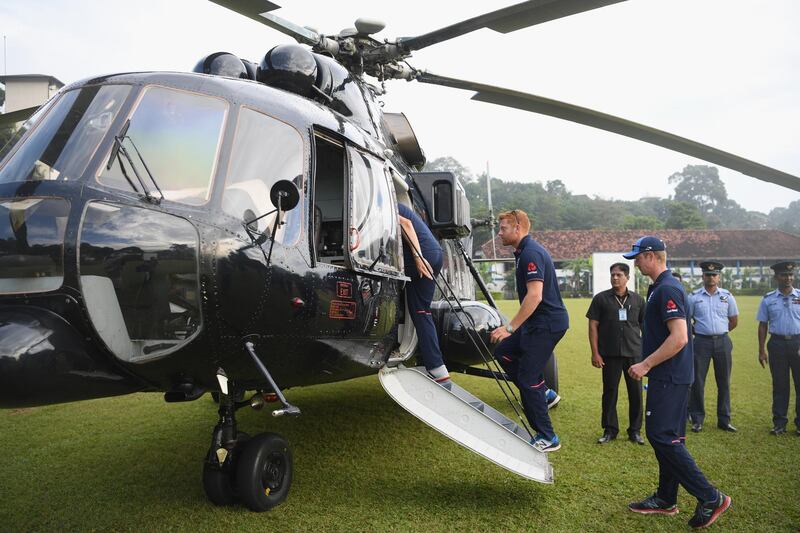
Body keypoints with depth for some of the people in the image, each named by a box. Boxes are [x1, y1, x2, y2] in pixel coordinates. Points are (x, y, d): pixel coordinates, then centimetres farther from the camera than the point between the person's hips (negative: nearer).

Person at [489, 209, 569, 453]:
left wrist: (510, 327, -25)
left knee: (528, 378, -5)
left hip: (547, 323, -10)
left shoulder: (531, 253, -18)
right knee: (503, 352, 15)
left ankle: (547, 438, 6)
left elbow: (534, 295, -27)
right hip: (538, 323, 10)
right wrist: (513, 327, 25)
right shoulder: (525, 251, 15)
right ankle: (541, 393, 19)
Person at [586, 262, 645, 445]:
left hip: (634, 353, 2)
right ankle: (610, 430, 17)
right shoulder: (601, 298, 2)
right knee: (609, 392, 5)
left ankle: (635, 431, 19)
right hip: (610, 354, -1)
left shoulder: (637, 300, 7)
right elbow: (593, 326, 0)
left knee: (636, 393, 6)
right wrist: (595, 353, -6)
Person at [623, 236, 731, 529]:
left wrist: (646, 364, -20)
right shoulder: (658, 288, 15)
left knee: (662, 436, -8)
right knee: (667, 437, 14)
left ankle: (710, 497, 0)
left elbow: (679, 338, -25)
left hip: (670, 378, -10)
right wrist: (648, 366, 21)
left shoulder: (667, 289, -18)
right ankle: (666, 499, 24)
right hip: (668, 377, 10)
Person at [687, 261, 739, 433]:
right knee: (697, 382, -1)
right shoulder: (693, 297, 0)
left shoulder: (727, 296, 5)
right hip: (701, 342, -2)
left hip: (722, 341, 2)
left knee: (724, 382, 8)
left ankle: (724, 420, 19)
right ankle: (697, 420, 9)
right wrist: (697, 333, 5)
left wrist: (719, 332, 12)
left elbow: (734, 321, 12)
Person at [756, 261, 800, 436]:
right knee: (779, 384, 7)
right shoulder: (768, 299, 4)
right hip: (777, 344, 0)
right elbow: (763, 325, 5)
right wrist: (761, 350, 3)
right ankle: (779, 423, 16)